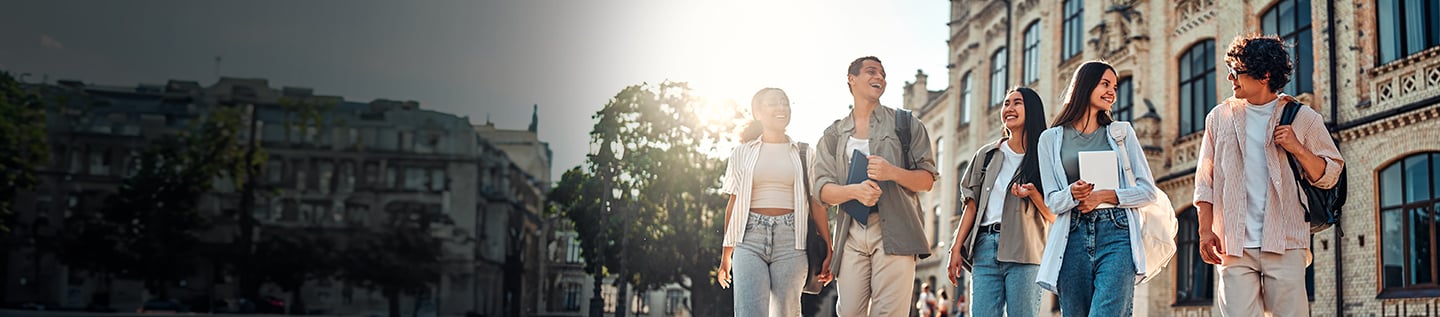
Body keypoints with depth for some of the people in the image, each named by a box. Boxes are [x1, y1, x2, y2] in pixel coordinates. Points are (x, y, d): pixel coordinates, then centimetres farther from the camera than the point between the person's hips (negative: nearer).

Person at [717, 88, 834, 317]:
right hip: (750, 239, 0)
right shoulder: (743, 153, 13)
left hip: (790, 239, 0)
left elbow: (816, 204, 8)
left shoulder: (803, 153, 12)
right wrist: (726, 255, 12)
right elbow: (734, 203, 14)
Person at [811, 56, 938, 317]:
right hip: (851, 233, 2)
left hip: (894, 231, -2)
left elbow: (927, 180, 8)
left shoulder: (905, 124, 13)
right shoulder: (834, 135, 17)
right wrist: (855, 191, -15)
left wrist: (892, 173, -13)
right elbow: (822, 189, 6)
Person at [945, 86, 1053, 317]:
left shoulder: (1043, 158, 7)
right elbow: (972, 205, 14)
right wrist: (956, 248, 6)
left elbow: (1053, 217, 7)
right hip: (985, 247, 3)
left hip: (1023, 251, -3)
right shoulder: (986, 155, 17)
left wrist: (1033, 194, -12)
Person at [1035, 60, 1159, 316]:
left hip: (1116, 236, -1)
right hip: (1073, 239, 1)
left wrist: (1104, 196, -6)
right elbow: (1052, 201, 6)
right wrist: (1073, 194, -17)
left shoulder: (1122, 133, 15)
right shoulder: (1051, 139, 12)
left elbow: (1148, 191, 10)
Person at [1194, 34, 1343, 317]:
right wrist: (1206, 231, 1)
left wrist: (1298, 149, -9)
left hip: (1285, 244, -1)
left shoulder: (1302, 118, 6)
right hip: (1234, 245, 1)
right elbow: (1205, 180, 11)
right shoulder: (1220, 117, 12)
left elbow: (1329, 177, 7)